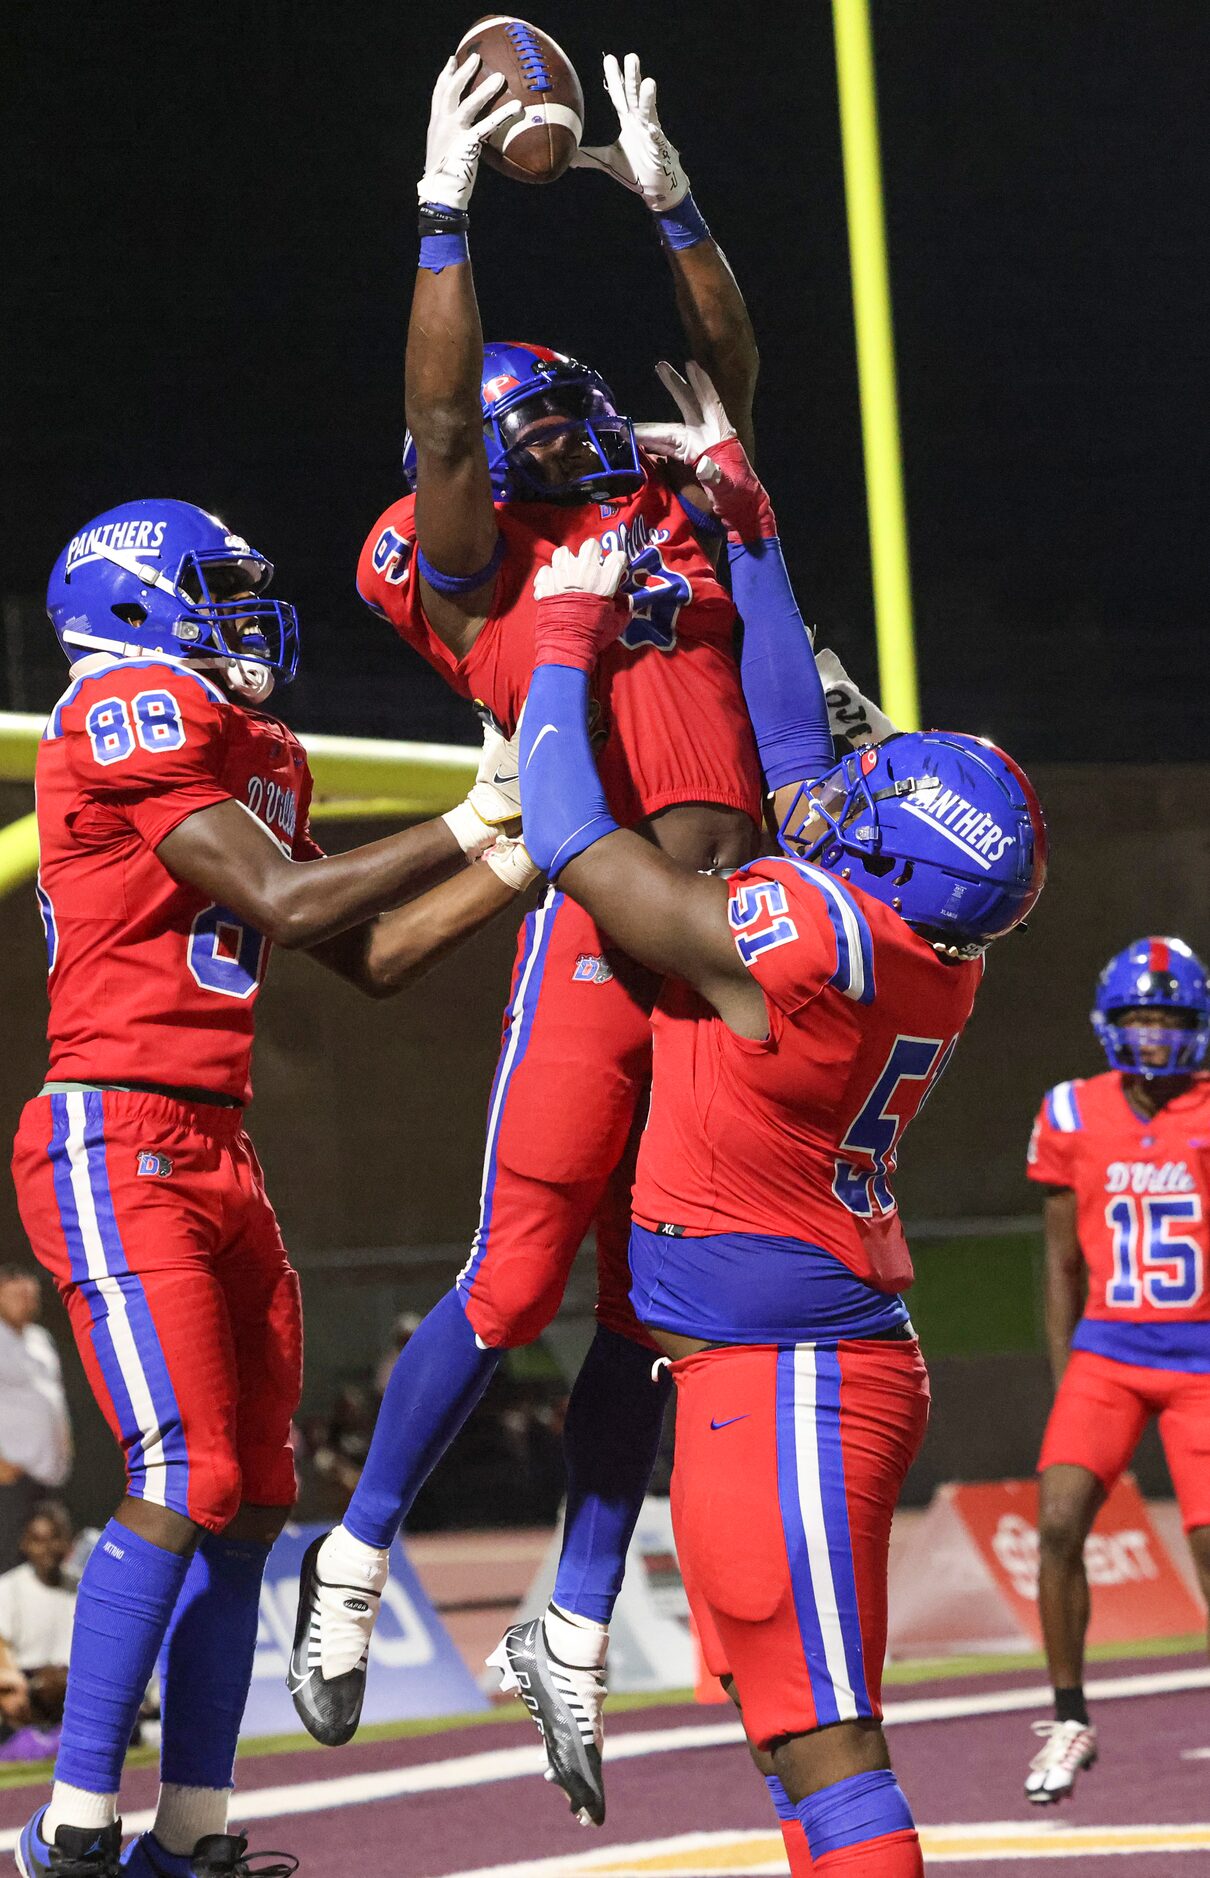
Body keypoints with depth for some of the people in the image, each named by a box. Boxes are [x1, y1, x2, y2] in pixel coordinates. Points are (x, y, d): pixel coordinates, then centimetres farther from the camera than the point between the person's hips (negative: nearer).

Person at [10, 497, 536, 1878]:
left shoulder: (258, 755, 18)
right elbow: (287, 907, -14)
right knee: (185, 1479, -15)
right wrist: (466, 826, -4)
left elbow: (370, 960, 19)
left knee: (251, 1499, 8)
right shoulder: (135, 712, -10)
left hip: (215, 1153, 9)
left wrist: (524, 854, 13)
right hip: (119, 1141, -9)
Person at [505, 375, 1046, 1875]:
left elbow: (569, 836, -6)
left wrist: (566, 630, 7)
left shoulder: (783, 940, -18)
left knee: (827, 1754, -11)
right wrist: (742, 510, 24)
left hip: (780, 1381, -9)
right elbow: (793, 738, 19)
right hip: (847, 1361, 9)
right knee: (803, 1738, 14)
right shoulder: (925, 949, 5)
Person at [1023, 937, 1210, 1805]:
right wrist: (1063, 1376, 6)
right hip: (1108, 1350, 2)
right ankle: (1069, 1720, 1)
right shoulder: (1073, 1117, 3)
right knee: (1059, 1523, -14)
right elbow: (1063, 1264, 10)